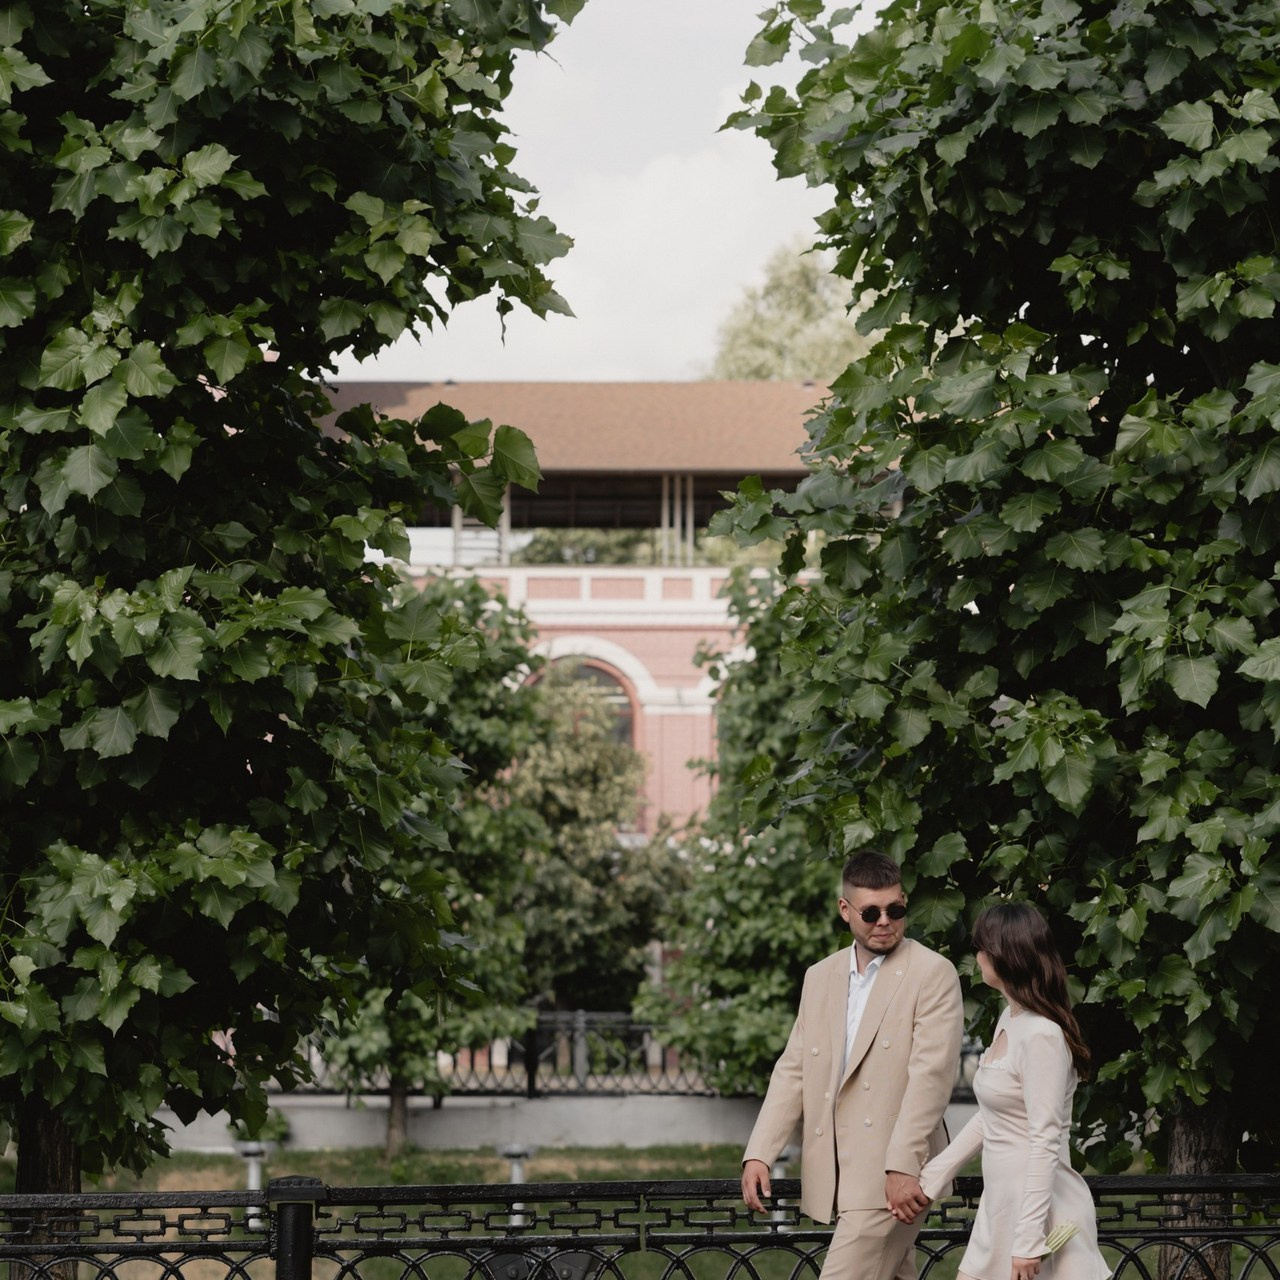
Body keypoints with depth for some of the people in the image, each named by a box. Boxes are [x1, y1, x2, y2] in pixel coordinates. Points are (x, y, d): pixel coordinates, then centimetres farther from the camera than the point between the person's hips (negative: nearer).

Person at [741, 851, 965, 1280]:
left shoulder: (933, 974, -4)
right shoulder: (819, 978, 16)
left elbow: (931, 1075, -12)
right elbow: (793, 1071, 14)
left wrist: (904, 1165, -21)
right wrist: (759, 1153, 1)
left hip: (895, 1178, -6)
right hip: (836, 1177, 7)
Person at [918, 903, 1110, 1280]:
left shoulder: (1042, 1035, -18)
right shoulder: (1009, 1019, 11)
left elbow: (1046, 1142, -21)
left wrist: (1029, 1240, -23)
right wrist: (932, 1177, 20)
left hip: (1040, 1207, -10)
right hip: (1000, 1206, 10)